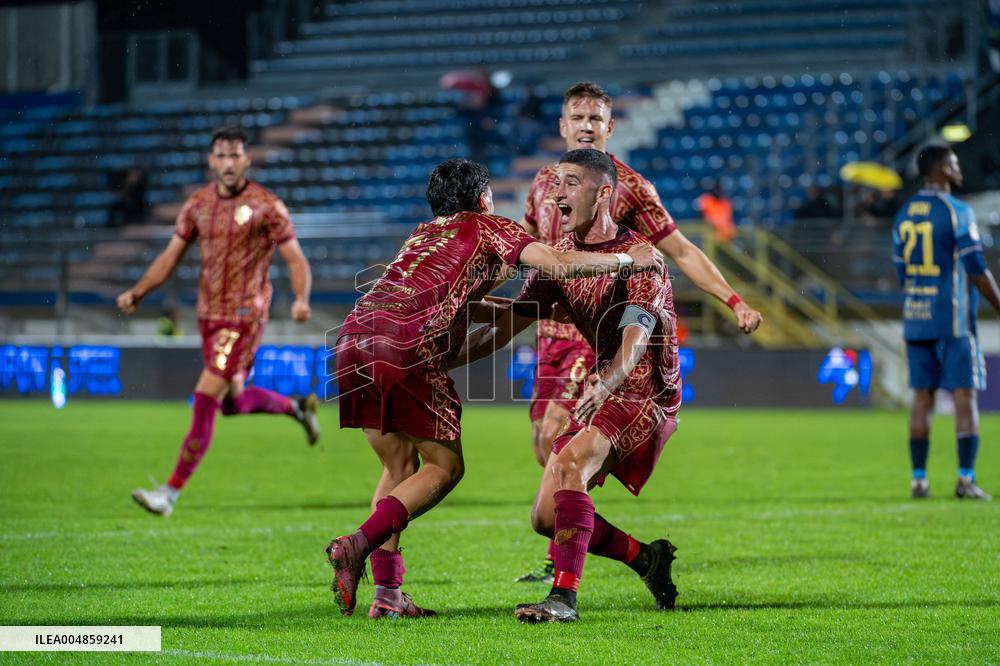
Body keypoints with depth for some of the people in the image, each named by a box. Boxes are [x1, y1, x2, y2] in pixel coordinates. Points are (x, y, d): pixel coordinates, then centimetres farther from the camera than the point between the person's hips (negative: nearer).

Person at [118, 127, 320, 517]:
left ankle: (170, 493, -10)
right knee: (232, 403, 16)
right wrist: (137, 293, -1)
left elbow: (296, 260, -9)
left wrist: (301, 299, -28)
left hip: (244, 316, -6)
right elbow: (171, 257, 11)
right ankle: (297, 408, 45)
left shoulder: (267, 207, -9)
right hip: (209, 314, 6)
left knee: (205, 401, -12)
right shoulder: (198, 204, 7)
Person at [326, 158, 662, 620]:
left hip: (357, 328, 7)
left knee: (400, 465, 16)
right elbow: (557, 264, 3)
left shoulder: (424, 232, 34)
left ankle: (386, 591, 4)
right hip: (407, 342, -7)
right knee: (444, 467, 3)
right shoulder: (490, 228, 15)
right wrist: (628, 259, 15)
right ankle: (358, 544, -18)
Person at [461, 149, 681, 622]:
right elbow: (505, 328, 7)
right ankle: (646, 559, 22)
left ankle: (564, 598, -35)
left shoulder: (637, 256, -15)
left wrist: (605, 384, -50)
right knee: (546, 517, 2)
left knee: (569, 462, -32)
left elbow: (636, 337, -30)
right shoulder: (558, 258, 7)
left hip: (645, 393, -8)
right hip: (600, 393, 8)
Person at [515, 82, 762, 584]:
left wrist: (734, 301, -12)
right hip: (552, 330, 6)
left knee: (556, 435, -17)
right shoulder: (545, 183, 10)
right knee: (543, 444, 5)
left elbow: (680, 251, -4)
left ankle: (561, 561, -12)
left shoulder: (628, 187, -6)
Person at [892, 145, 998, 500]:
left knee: (922, 396, 7)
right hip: (953, 319, -6)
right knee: (965, 396, -4)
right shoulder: (957, 212, -10)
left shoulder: (904, 214, 11)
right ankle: (966, 479, -9)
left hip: (915, 320, 6)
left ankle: (918, 479, 5)